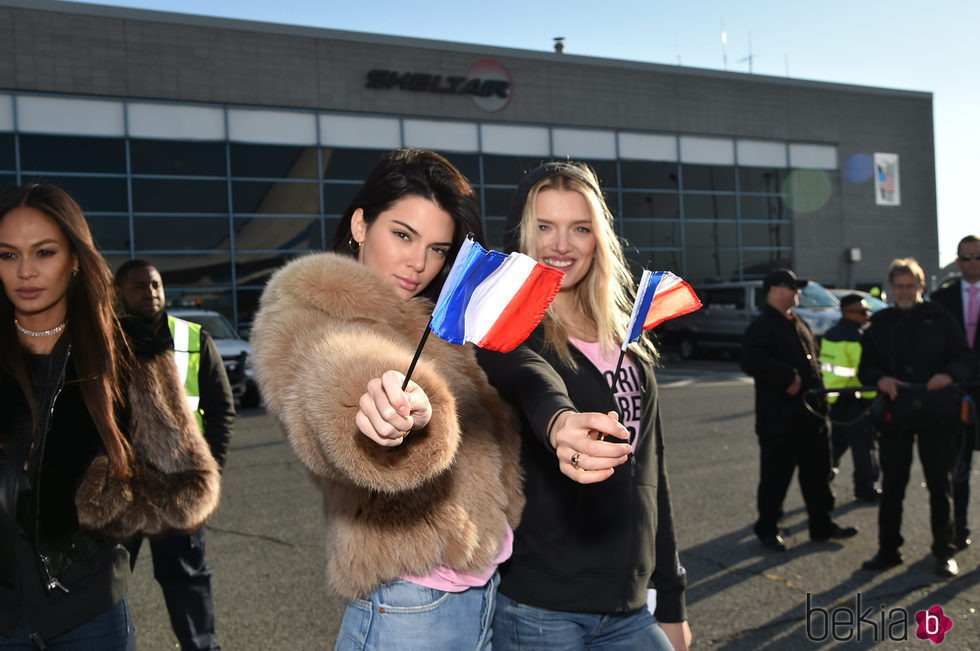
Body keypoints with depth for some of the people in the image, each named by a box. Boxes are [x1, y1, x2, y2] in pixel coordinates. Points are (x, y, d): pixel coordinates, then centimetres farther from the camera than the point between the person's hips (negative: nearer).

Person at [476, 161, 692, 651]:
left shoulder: (628, 346, 9)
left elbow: (650, 475, 12)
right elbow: (530, 382, -33)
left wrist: (671, 604, 13)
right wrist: (559, 424, -55)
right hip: (536, 611, -5)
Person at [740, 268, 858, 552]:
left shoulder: (800, 325, 17)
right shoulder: (761, 326, -11)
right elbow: (752, 362, -27)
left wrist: (820, 397, 16)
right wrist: (789, 377, -24)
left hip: (812, 414, 8)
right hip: (779, 419, -8)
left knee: (818, 472, 14)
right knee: (775, 476, 2)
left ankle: (822, 525, 27)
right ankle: (767, 529, 16)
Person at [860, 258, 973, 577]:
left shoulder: (939, 317, 4)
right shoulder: (880, 323, 10)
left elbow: (965, 357, 3)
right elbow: (866, 367, 10)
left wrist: (949, 375, -18)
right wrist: (879, 379, -12)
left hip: (937, 414, -2)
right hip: (894, 415, 2)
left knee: (939, 484, 6)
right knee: (892, 485, 9)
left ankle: (944, 552, 17)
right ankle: (888, 550, 19)